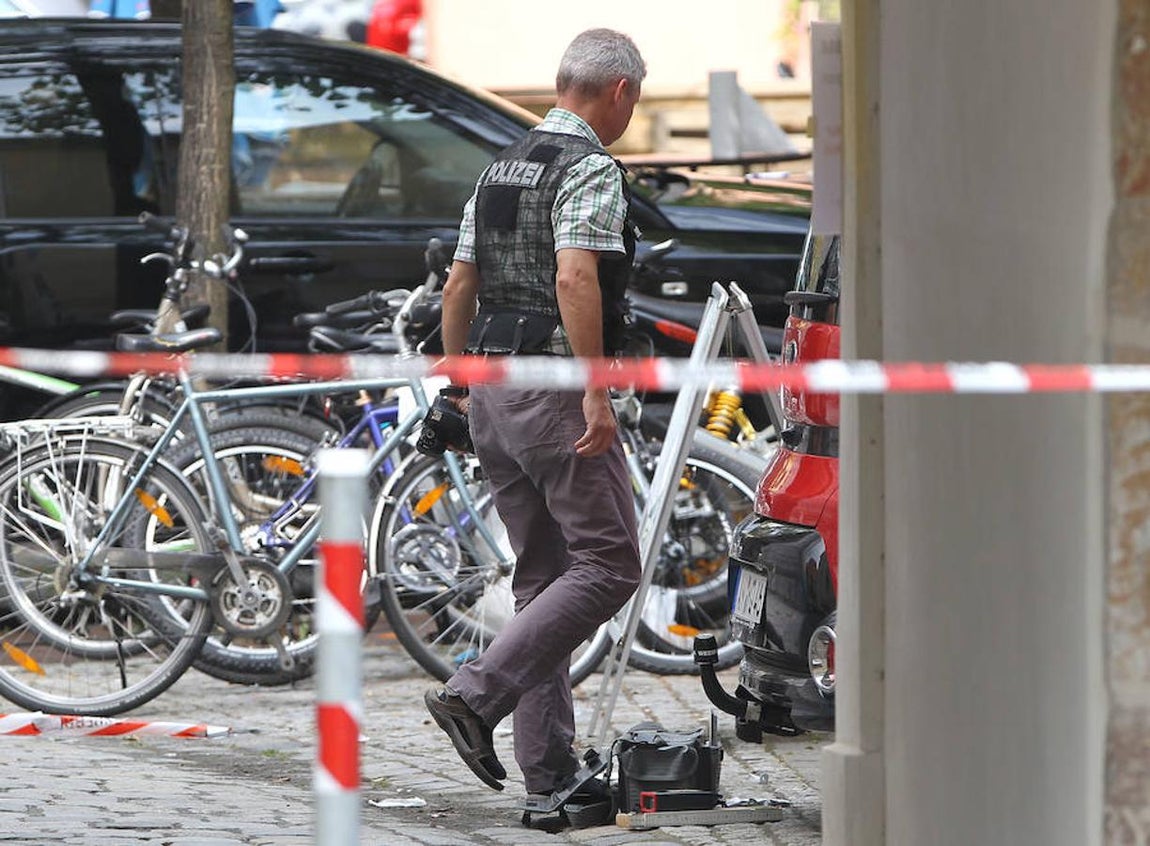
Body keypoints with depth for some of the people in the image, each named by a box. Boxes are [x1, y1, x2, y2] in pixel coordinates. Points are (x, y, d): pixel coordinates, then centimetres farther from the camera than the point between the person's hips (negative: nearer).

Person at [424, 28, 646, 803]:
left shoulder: (502, 167, 16)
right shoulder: (592, 169, -11)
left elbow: (459, 287, 17)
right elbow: (575, 280, -24)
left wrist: (459, 385, 24)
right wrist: (597, 392, -25)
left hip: (492, 391, 9)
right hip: (556, 390, -9)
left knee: (544, 576, 11)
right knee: (607, 565, -5)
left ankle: (548, 767, 9)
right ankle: (478, 694, -15)